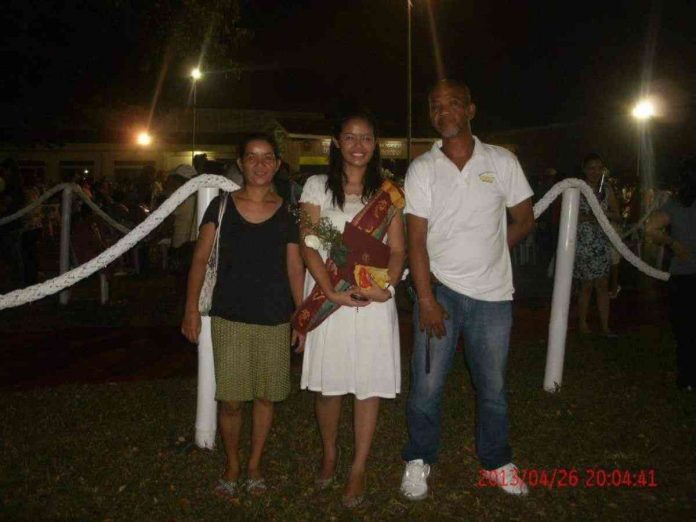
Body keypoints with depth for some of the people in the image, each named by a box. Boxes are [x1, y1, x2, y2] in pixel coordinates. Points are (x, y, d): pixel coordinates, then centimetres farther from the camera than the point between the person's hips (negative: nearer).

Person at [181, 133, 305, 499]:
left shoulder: (286, 213, 3)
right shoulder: (221, 206, 1)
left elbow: (295, 269, 6)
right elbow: (201, 259, 1)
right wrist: (191, 309, -5)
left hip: (274, 321, 1)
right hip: (229, 318, -1)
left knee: (265, 397, 10)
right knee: (230, 400, 1)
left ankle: (254, 466, 31)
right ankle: (232, 466, 26)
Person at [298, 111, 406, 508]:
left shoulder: (388, 190, 9)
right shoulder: (318, 186, 4)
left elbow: (398, 249, 5)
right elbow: (309, 245, -3)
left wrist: (387, 285, -14)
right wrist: (332, 291, -16)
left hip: (374, 298, 1)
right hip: (329, 296, -1)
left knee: (370, 384, 3)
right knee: (328, 383, 7)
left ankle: (359, 468, 17)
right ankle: (330, 454, 31)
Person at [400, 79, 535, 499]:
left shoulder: (502, 161, 2)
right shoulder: (422, 169, -1)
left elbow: (525, 220, 9)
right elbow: (416, 239, -6)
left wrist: (489, 252, 2)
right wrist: (426, 299, -12)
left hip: (493, 293, 1)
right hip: (439, 290, -1)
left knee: (493, 387, 13)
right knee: (427, 384, 3)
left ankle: (497, 463, 33)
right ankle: (419, 461, 24)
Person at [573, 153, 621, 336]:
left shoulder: (607, 189, 7)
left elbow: (617, 216, 9)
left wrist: (604, 212, -10)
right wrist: (585, 217, -19)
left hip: (602, 244, 4)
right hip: (582, 244, -4)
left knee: (603, 285, 4)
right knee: (586, 285, 2)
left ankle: (605, 326, 9)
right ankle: (582, 323, 17)